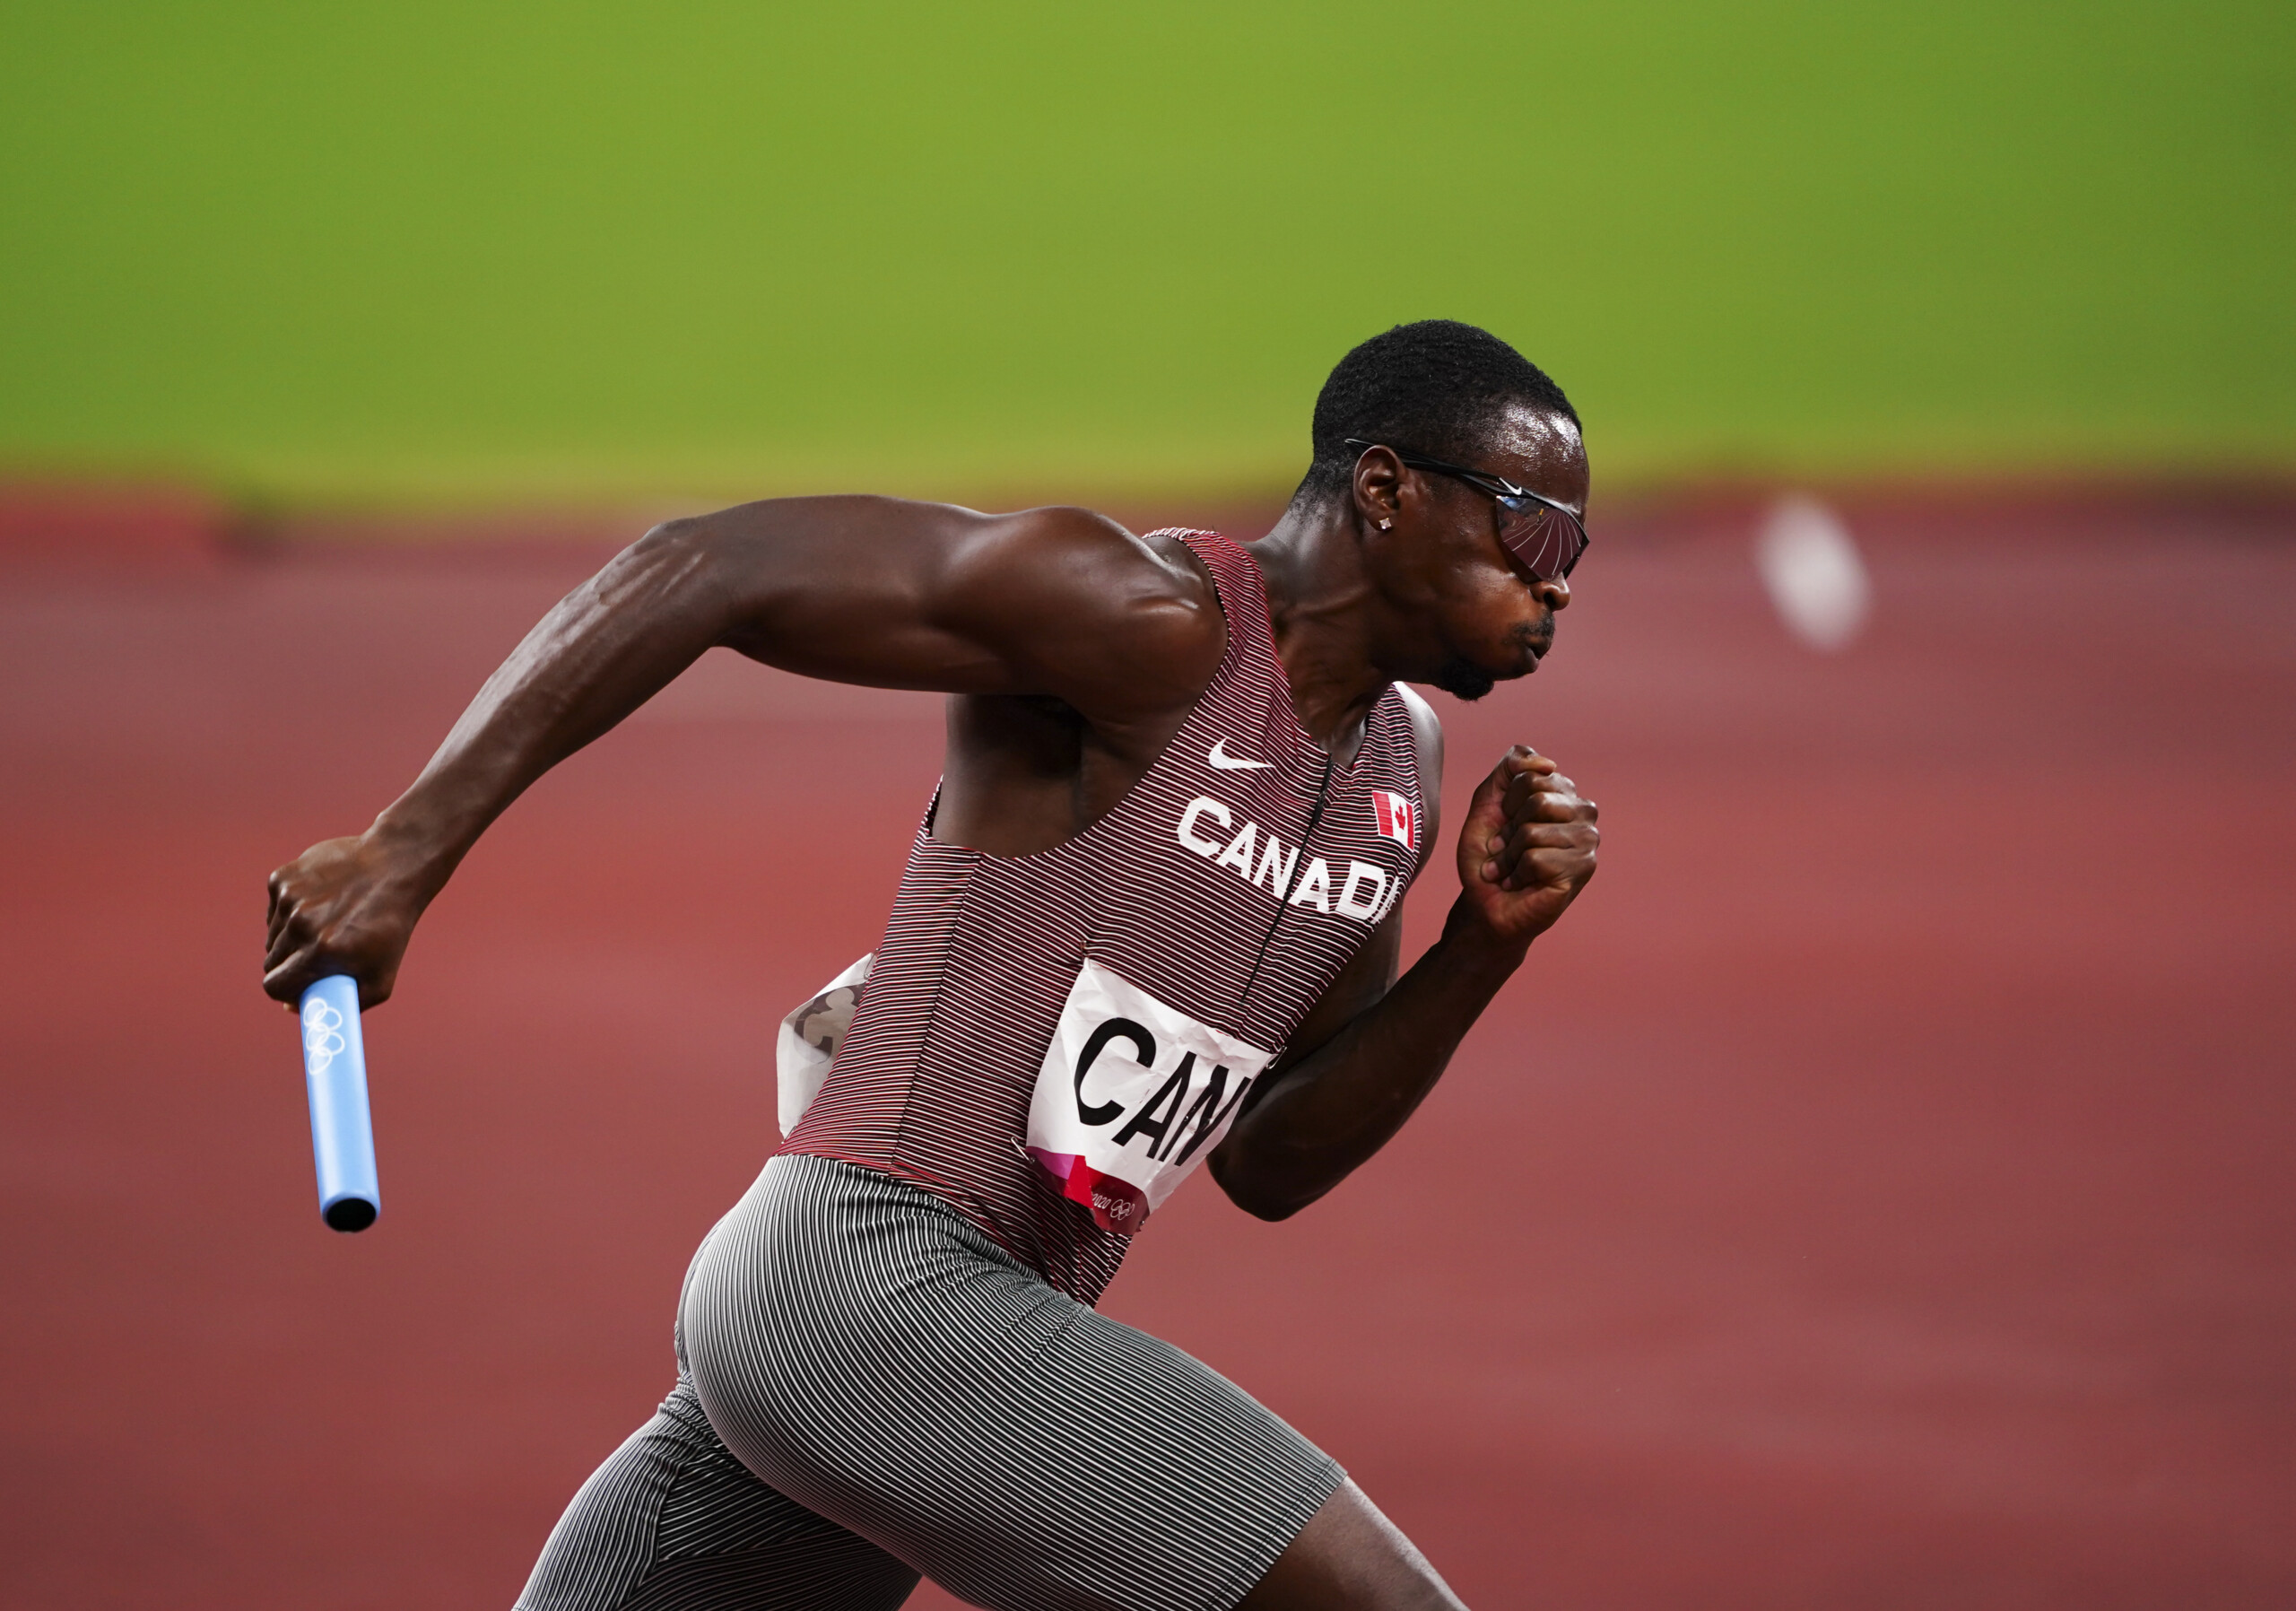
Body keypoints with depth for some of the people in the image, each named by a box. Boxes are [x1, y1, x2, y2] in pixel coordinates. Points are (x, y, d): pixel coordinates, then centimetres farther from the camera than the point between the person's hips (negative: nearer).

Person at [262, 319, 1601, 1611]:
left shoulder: (1402, 761, 14)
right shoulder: (1144, 625, -12)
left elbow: (1268, 1164, 17)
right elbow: (702, 568, -14)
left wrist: (1486, 943, 4)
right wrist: (406, 854, -19)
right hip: (876, 1284, -9)